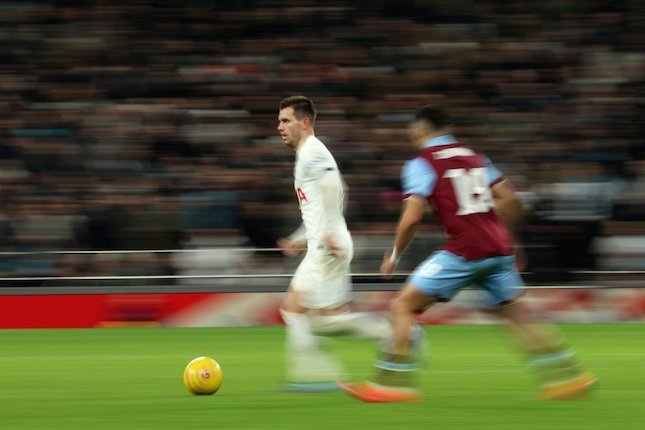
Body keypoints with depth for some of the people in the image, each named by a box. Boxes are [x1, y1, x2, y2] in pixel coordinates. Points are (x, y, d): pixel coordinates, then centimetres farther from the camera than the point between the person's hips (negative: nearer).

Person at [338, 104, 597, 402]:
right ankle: (568, 376, 12)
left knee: (403, 307, -1)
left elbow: (412, 216, -12)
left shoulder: (420, 164, -3)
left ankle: (394, 383, -7)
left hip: (463, 252, -7)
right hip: (497, 249, 7)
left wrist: (395, 255, 2)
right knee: (518, 316, 16)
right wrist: (509, 242, 28)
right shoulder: (473, 156, 17)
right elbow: (508, 200, 16)